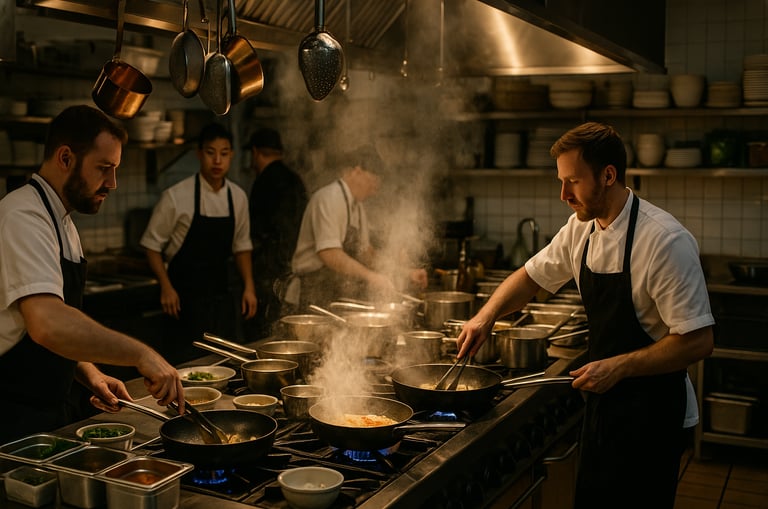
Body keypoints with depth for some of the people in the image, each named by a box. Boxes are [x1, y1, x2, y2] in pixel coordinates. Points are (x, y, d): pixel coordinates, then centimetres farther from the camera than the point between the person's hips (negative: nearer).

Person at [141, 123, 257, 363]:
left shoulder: (238, 197, 3)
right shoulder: (176, 196, -11)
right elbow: (152, 244, -5)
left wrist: (249, 287, 6)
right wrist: (166, 287, -12)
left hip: (221, 297, 5)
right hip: (185, 297, -5)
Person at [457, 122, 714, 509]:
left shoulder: (665, 241, -23)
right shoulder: (581, 229, 0)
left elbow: (698, 341, -23)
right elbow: (532, 275, 13)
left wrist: (617, 367, -24)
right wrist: (486, 316, -3)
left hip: (651, 409, -7)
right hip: (603, 399, 7)